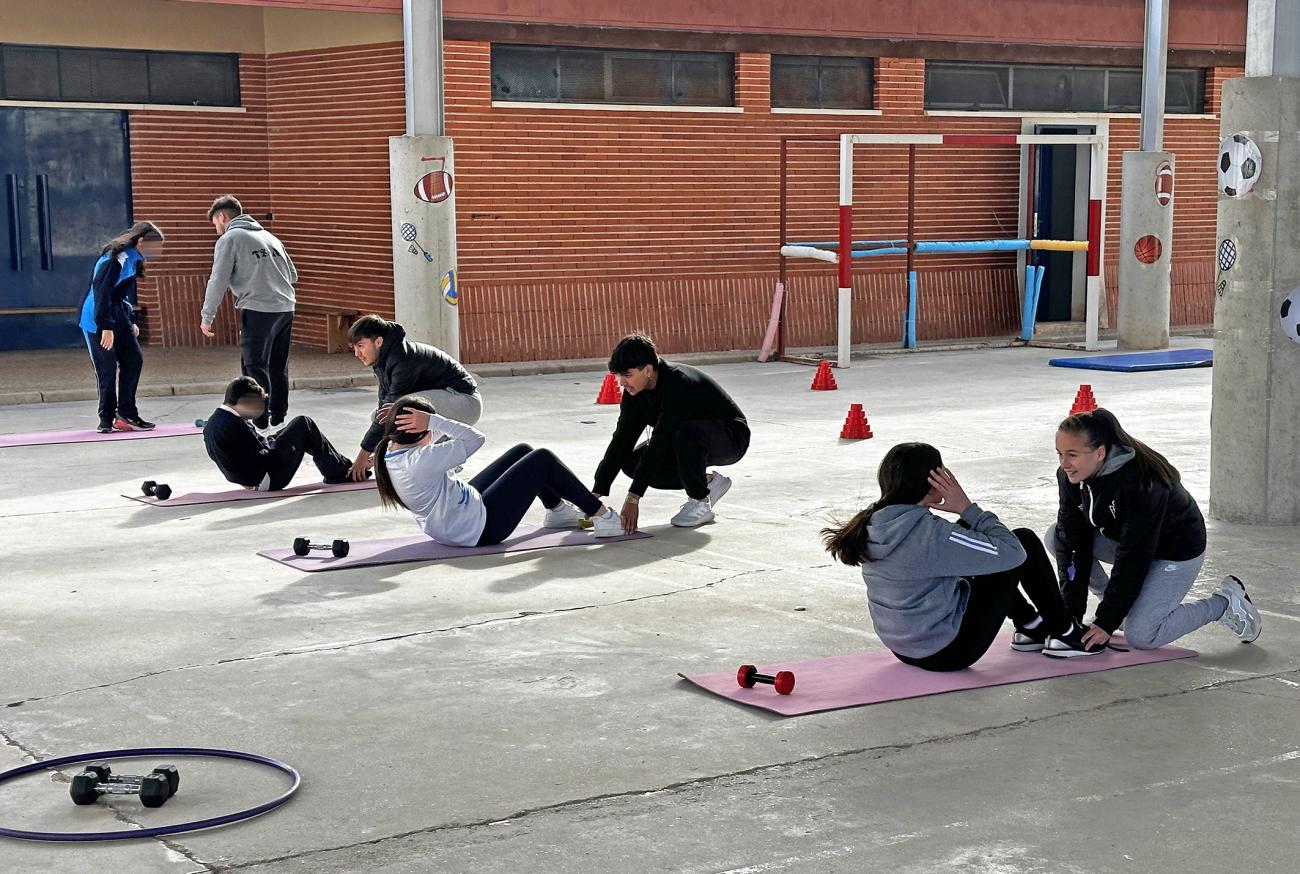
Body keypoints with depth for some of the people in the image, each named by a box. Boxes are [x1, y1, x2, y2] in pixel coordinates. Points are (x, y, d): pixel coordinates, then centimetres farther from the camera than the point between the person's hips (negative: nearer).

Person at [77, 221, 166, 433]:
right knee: (107, 370, -6)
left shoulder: (132, 259, 10)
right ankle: (106, 421, 4)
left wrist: (130, 322, 20)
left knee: (134, 359, 3)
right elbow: (101, 292, -26)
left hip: (118, 319, 9)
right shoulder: (116, 259, -21)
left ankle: (126, 414, 8)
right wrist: (106, 327, -27)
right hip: (98, 321, -9)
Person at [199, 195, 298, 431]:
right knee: (278, 365, 16)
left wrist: (207, 317, 2)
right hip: (286, 307, 7)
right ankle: (278, 416, 22)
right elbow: (293, 274, 23)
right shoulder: (269, 236, 22)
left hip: (258, 310, -7)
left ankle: (260, 419, -1)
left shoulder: (229, 239, 2)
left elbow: (218, 281, -5)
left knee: (254, 367, 0)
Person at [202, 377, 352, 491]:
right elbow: (261, 459, -24)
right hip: (268, 481, -10)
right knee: (303, 425, -1)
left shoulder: (212, 423, 4)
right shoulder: (233, 424, -26)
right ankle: (339, 472, 11)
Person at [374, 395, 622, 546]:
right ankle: (601, 516, 8)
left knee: (523, 451, 18)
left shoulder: (392, 454, -2)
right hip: (482, 527, -10)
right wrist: (433, 421, -25)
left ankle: (557, 510, 37)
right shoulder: (422, 461, -32)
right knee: (543, 460, -2)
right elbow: (474, 438, -26)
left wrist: (397, 417, -1)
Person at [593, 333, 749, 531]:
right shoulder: (635, 390, -8)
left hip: (730, 437, -8)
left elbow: (659, 443, -36)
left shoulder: (678, 383, -33)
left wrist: (633, 497, -38)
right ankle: (708, 481, 5)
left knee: (686, 433, -40)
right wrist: (596, 493, -13)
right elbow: (622, 440, -7)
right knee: (632, 462, -9)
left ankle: (700, 504, -18)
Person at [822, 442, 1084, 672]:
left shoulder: (873, 525, -4)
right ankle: (1066, 632, 20)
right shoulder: (930, 534, -28)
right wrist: (967, 508, -16)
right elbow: (1011, 553, -21)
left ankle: (1031, 625, 33)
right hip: (948, 651, -8)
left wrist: (966, 515, 2)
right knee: (1025, 541, 2)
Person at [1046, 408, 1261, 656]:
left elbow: (1132, 560, -32)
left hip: (1177, 549, -7)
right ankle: (1115, 601, 4)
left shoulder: (1139, 483, -35)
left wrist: (1106, 621, -29)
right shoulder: (1070, 477, -14)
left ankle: (1225, 602, 2)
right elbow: (1074, 543, -14)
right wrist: (1072, 612, -19)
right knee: (1056, 535, -10)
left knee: (1140, 636, -18)